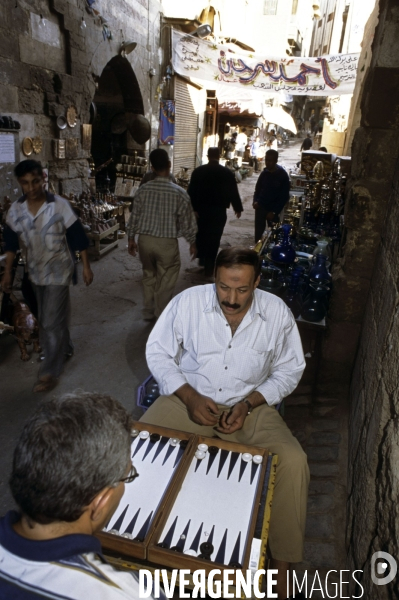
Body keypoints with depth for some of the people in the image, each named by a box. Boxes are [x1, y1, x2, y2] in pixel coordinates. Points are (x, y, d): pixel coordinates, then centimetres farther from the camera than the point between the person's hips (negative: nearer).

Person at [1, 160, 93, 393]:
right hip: (36, 272, 5)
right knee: (52, 317, 20)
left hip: (58, 272, -5)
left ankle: (50, 372, 9)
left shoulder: (60, 205, -17)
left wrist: (86, 267, -8)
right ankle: (66, 348, 44)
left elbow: (79, 238, -11)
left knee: (51, 322, -4)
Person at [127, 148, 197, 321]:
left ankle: (148, 312, 33)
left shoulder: (143, 190, -3)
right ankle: (161, 315, 25)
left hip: (145, 240, 4)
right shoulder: (179, 193, -11)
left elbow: (134, 217, 4)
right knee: (165, 282, 13)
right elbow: (187, 222, -5)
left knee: (149, 276, 22)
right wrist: (192, 243, 8)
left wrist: (131, 239, 16)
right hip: (167, 243, -3)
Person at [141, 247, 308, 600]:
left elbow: (288, 371, 0)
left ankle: (283, 561, 2)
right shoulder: (187, 301, -14)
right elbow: (158, 353, -4)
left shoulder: (277, 313, -11)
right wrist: (189, 397, -16)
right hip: (187, 398, 0)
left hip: (250, 406, 0)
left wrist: (248, 403, -14)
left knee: (293, 462, -21)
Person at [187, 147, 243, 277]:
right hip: (219, 211, -1)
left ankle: (202, 259, 30)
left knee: (201, 234, 21)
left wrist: (192, 208, 1)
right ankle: (209, 267, 4)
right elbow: (233, 192, 1)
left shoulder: (198, 171, -1)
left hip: (201, 209, 2)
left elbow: (191, 191, -4)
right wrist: (238, 208, 12)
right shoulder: (227, 173, -2)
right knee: (214, 238, 3)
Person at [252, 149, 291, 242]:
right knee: (258, 232, 8)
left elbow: (285, 196, -10)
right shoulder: (264, 173, 2)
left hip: (273, 210, -3)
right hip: (260, 207, 4)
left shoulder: (282, 176, -10)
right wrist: (255, 201, -6)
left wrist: (275, 211, -15)